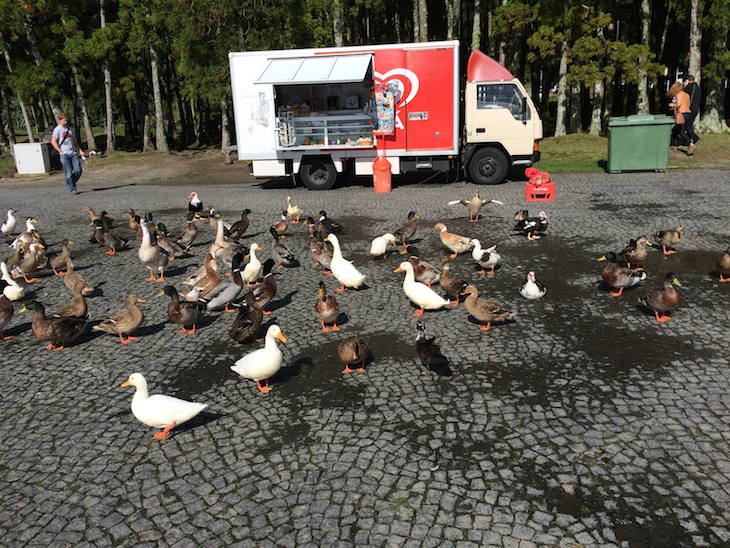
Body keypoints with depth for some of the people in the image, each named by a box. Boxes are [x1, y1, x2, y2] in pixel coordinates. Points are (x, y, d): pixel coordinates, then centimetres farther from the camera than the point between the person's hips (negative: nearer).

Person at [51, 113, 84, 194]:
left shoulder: (70, 129, 18)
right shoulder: (57, 129, -1)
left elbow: (74, 141, 25)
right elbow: (53, 142, -6)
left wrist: (80, 150, 15)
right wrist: (60, 152, -10)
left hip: (73, 153, 5)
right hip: (64, 154, -5)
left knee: (78, 170, -5)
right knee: (68, 173, -6)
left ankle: (71, 183, 19)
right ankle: (72, 188, 2)